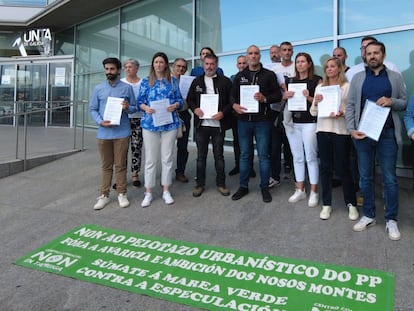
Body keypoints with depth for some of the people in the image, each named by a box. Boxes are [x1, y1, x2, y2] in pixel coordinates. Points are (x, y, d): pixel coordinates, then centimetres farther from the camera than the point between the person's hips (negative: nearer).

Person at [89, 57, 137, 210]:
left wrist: (127, 108, -16)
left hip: (121, 132, -2)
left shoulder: (127, 88, 3)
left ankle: (122, 194, 16)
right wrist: (100, 121, -10)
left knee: (120, 165, 4)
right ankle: (104, 195, 18)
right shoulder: (98, 88, 7)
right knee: (106, 166, 10)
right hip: (103, 133, 2)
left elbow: (134, 107, 7)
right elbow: (92, 109, 7)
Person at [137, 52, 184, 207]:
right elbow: (140, 101, 4)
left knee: (167, 158, 6)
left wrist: (175, 105, -13)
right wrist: (146, 108, -17)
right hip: (150, 123, -1)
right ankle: (148, 193, 11)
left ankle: (166, 191, 18)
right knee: (150, 159, 2)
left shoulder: (173, 81, 9)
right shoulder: (146, 81, 6)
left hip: (170, 123, 1)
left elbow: (180, 100, 8)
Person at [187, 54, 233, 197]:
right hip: (201, 124, 2)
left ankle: (221, 183, 20)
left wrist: (223, 113, -16)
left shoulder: (225, 81, 1)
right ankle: (200, 184, 20)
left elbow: (231, 101, -1)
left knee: (219, 155, 7)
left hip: (218, 124, -2)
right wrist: (195, 109, -7)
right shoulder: (196, 81, 9)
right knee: (201, 155, 9)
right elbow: (189, 99, 12)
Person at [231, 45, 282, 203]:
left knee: (263, 155, 3)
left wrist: (265, 98, -18)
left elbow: (278, 95, 0)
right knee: (244, 154, 9)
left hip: (262, 120, -2)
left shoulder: (269, 75, 3)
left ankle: (264, 187, 15)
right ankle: (243, 186, 20)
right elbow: (233, 94, 11)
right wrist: (235, 105, -10)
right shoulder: (240, 76, 11)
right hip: (243, 120, 3)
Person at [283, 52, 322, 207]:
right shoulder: (291, 81, 14)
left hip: (310, 123, -5)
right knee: (297, 157, 8)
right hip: (293, 122, 5)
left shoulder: (317, 80, 0)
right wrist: (286, 96, -2)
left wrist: (309, 98, -19)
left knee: (311, 157, -4)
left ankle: (314, 192, 5)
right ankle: (300, 190, 17)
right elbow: (284, 99, 19)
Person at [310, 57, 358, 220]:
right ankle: (326, 204, 16)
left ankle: (351, 203, 15)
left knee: (343, 168, -1)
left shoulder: (347, 86, 2)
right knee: (325, 167, 7)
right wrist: (315, 103, -6)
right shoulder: (319, 87, 14)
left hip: (341, 131, -4)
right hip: (323, 130, 4)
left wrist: (342, 113, -22)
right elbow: (313, 113, 14)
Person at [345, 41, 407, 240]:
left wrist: (391, 101, -13)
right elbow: (350, 105, 4)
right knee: (365, 177, 8)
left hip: (387, 134, -1)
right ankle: (368, 215, 21)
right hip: (363, 133, 1)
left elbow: (405, 103, 9)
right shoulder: (358, 78, 9)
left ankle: (391, 220, 13)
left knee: (389, 178, 2)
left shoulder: (395, 77, 8)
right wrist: (351, 129, -7)